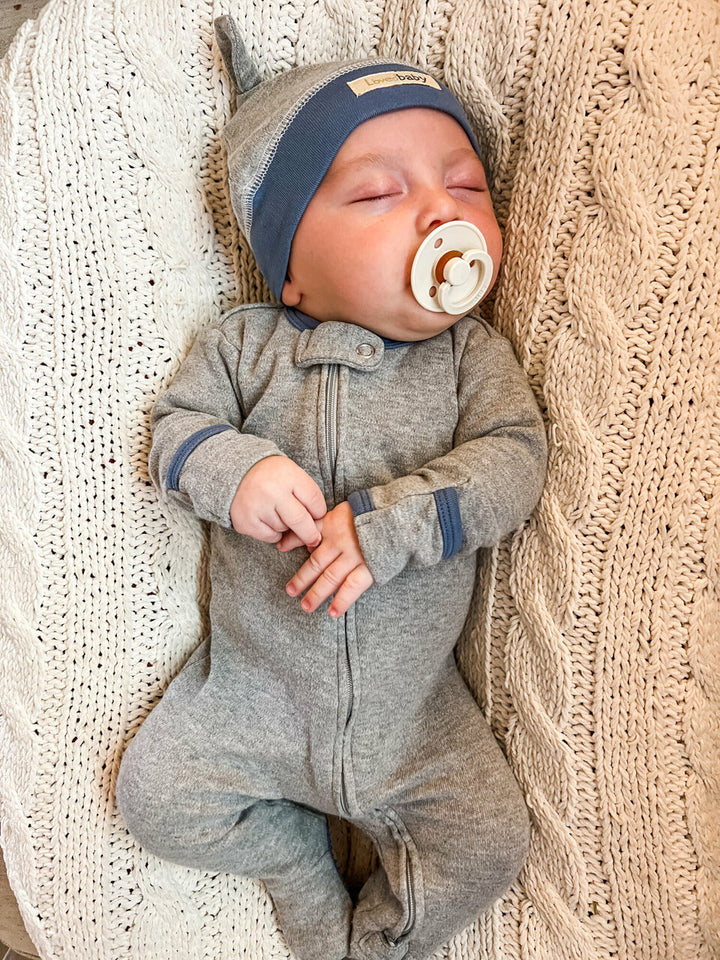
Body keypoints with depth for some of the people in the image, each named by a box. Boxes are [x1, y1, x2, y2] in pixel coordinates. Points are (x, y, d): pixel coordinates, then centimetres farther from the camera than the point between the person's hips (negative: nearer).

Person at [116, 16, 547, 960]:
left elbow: (511, 461, -15)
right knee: (156, 796, 1)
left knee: (485, 845, -5)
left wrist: (391, 523, -28)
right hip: (254, 685, 1)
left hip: (410, 706, 0)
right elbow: (177, 425, -1)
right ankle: (299, 851, 26)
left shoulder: (473, 354, -6)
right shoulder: (248, 343, -5)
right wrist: (233, 470, -24)